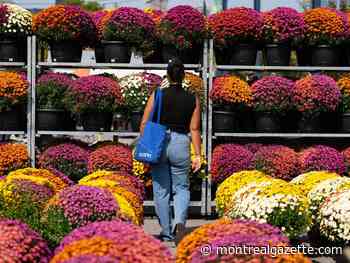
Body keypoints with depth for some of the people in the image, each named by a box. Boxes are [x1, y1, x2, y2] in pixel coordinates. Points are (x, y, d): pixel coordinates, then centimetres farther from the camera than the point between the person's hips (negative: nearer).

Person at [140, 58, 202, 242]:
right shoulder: (193, 100, 1)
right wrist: (197, 155, 3)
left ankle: (167, 232, 16)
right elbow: (194, 129, -1)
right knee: (181, 188, 13)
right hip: (181, 144, 1)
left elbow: (144, 124, -4)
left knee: (161, 190, 10)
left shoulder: (157, 95, -3)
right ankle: (180, 222, -14)